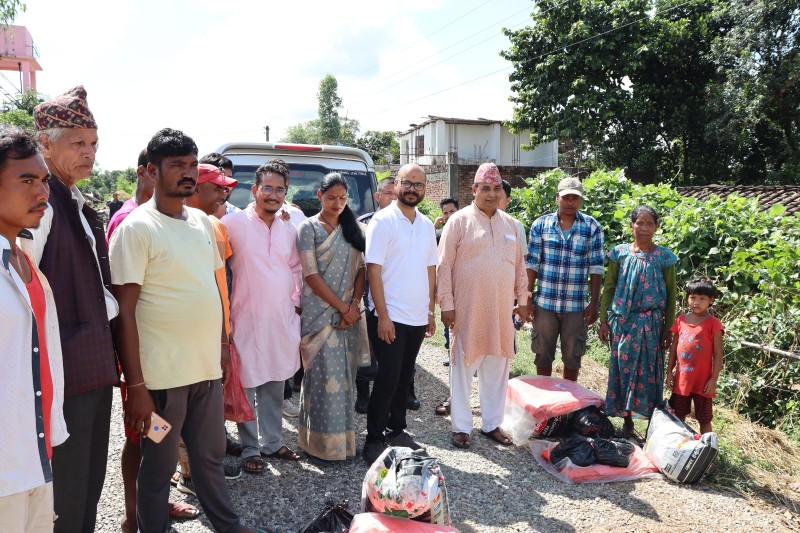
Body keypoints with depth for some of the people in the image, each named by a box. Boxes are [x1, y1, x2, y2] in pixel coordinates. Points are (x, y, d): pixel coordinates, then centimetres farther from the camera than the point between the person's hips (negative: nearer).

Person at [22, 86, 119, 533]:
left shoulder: (78, 205, 14)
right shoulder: (43, 201, -15)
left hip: (95, 362, 9)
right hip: (66, 366, -9)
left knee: (91, 483, 20)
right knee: (65, 497, 4)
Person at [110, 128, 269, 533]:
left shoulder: (202, 221, 8)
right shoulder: (136, 229, -11)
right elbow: (124, 311, -14)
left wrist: (223, 342, 14)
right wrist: (135, 385, -15)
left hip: (207, 367, 6)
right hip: (162, 375, -6)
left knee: (211, 455, 20)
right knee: (158, 467, 10)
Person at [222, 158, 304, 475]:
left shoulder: (289, 228, 9)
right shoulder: (234, 223, -9)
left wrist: (296, 300, 11)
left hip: (283, 319, 5)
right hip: (248, 319, -5)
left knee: (275, 385, 15)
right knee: (247, 385, 3)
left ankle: (272, 442, 30)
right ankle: (250, 449, 19)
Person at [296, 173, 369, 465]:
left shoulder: (353, 229, 12)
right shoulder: (309, 228, -3)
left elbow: (361, 270, 9)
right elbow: (311, 276, -9)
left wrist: (354, 304, -6)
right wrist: (343, 307, -11)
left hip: (350, 313, 5)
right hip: (320, 313, -4)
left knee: (345, 376, 9)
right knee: (324, 376, -3)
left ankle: (342, 437, 22)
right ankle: (320, 443, 10)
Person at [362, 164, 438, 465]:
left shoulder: (427, 225, 10)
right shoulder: (383, 221, -9)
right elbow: (373, 270, -14)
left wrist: (431, 311, 12)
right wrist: (383, 315, -18)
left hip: (418, 318, 6)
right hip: (389, 316, -6)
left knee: (403, 378, 15)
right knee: (388, 379, -2)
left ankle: (396, 430, 30)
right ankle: (373, 440, 12)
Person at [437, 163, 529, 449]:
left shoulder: (509, 223, 11)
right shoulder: (459, 221, -5)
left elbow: (519, 264, 16)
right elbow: (444, 265, -7)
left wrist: (522, 299, 13)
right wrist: (446, 304, -10)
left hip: (501, 310, 5)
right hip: (467, 310, -5)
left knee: (497, 368, 11)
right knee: (463, 367, 4)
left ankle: (492, 423, 25)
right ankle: (461, 427, 16)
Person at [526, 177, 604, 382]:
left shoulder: (592, 227, 0)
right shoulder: (541, 224, 1)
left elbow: (596, 268, 0)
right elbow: (532, 264, 2)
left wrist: (594, 303, -3)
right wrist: (527, 297, -2)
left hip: (576, 305, 0)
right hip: (544, 303, 1)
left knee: (572, 356, 10)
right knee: (543, 355, 11)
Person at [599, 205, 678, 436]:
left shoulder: (664, 257, -1)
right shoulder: (620, 253, 1)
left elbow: (671, 295, 3)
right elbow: (609, 288, 5)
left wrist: (668, 328, 0)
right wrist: (604, 320, 1)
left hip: (651, 323, -1)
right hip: (623, 321, 1)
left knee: (649, 370, 3)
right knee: (622, 367, 6)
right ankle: (627, 421, 19)